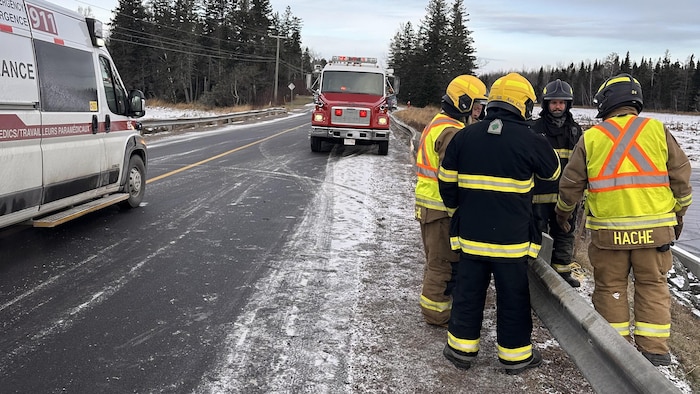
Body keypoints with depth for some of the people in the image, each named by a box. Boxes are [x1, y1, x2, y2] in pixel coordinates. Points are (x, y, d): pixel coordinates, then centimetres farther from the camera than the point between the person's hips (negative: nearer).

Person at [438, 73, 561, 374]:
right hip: (512, 237, -3)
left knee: (468, 292, 14)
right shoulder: (530, 140, -9)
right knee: (513, 297, 10)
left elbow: (446, 180, 6)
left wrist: (456, 210, 21)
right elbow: (553, 171, 10)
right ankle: (515, 355, 23)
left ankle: (461, 349, 24)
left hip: (470, 234, 3)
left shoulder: (464, 136, 0)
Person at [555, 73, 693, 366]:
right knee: (653, 286, 12)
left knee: (610, 287, 12)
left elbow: (571, 183, 4)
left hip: (608, 229, -1)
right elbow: (680, 177, 4)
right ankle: (654, 350, 15)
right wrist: (678, 214, 18)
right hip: (654, 227, 1)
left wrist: (563, 211, 22)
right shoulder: (657, 130, 1)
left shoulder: (591, 137, 0)